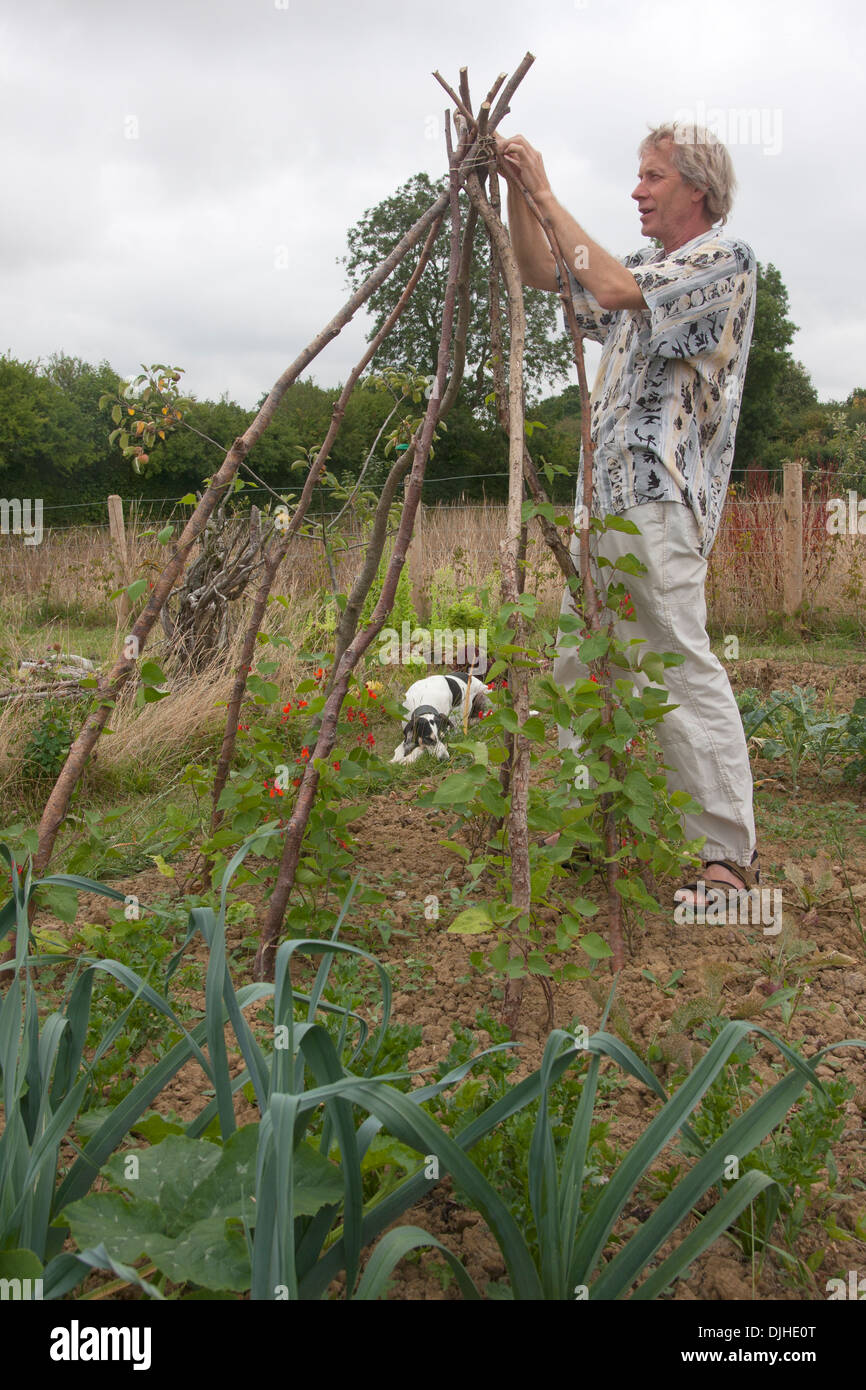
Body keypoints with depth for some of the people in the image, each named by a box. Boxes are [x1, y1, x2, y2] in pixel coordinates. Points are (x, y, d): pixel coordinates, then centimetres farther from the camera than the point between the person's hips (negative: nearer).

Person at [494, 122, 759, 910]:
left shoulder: (726, 260, -5)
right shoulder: (649, 266, 23)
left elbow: (611, 290, -19)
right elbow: (542, 273, 24)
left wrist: (545, 192, -11)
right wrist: (515, 189, 11)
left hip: (662, 499, -10)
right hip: (606, 491, 10)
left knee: (684, 667, -13)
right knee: (581, 660, 12)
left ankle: (731, 853, -8)